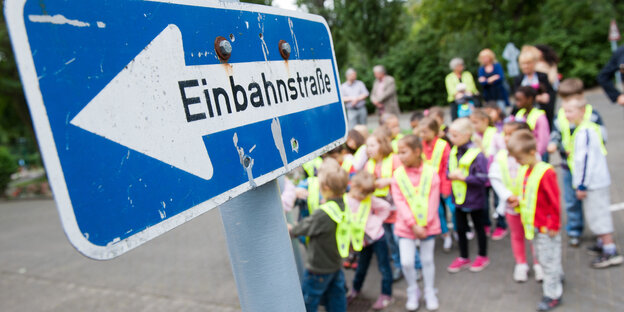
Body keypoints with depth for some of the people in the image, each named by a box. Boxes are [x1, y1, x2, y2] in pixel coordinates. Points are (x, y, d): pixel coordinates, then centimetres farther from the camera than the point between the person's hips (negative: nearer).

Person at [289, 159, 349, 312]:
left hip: (319, 268, -8)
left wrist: (291, 230, 5)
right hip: (336, 264, 8)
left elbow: (305, 227, -14)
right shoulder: (344, 206, -5)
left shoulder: (324, 213, -30)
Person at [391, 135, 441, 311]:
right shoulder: (398, 174, -6)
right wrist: (413, 225, -16)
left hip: (428, 226, 0)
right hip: (406, 226, 0)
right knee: (406, 262, -3)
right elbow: (399, 202, -9)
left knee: (427, 260, 13)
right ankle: (412, 292, 23)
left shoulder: (430, 173, -8)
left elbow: (433, 201, -8)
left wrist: (424, 224, -14)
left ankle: (430, 293, 33)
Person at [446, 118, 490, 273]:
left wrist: (463, 177, -24)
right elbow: (449, 170, 10)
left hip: (474, 199, -6)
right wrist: (451, 175, -12)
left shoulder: (477, 154, -21)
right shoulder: (453, 152, -1)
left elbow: (483, 178, -22)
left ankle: (482, 256, 35)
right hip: (458, 198, 6)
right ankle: (463, 258, 34)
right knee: (460, 228, 17)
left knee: (479, 227, 15)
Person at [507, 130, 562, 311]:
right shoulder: (525, 170, 2)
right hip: (534, 224, 8)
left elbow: (554, 201, -19)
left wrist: (553, 225, -15)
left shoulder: (546, 172, -24)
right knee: (543, 256, 23)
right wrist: (520, 200, 2)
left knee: (548, 259, 4)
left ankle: (553, 294, 19)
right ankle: (557, 277, 46)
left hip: (546, 226, -8)